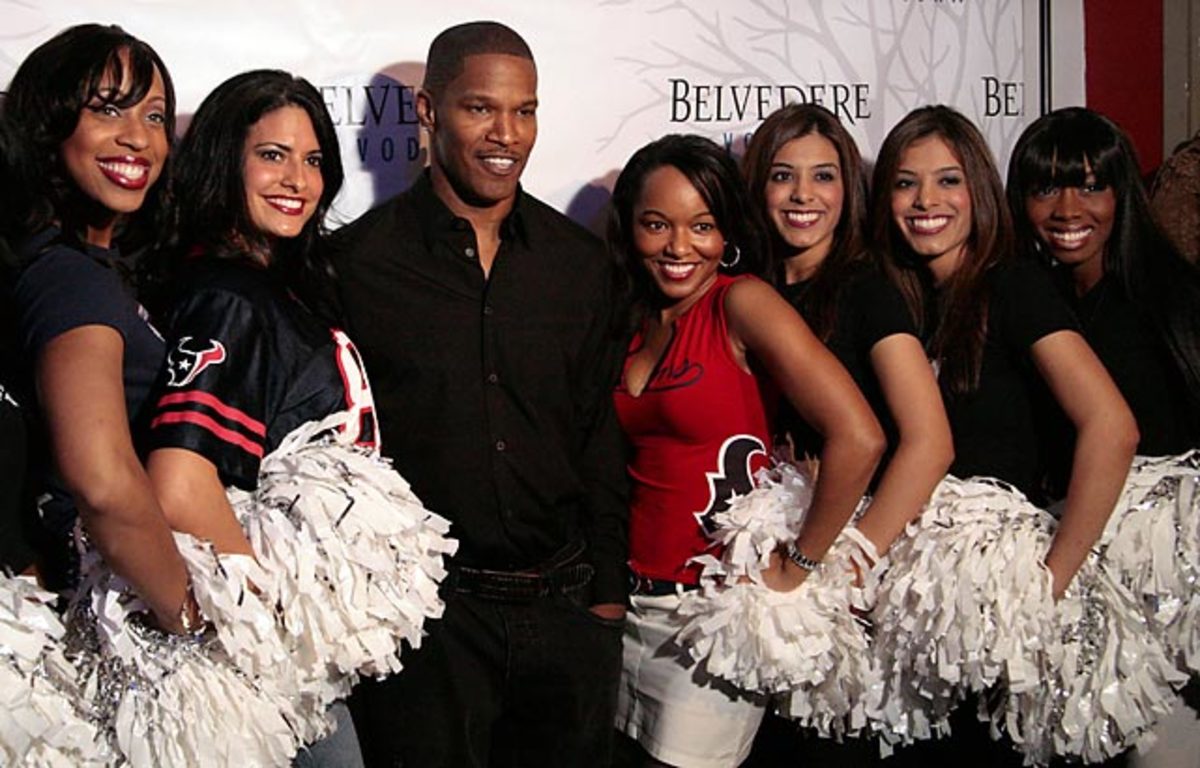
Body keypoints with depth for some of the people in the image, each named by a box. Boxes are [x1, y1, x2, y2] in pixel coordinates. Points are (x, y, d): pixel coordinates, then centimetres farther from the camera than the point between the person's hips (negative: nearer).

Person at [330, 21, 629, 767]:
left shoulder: (580, 261, 7)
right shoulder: (359, 260, -4)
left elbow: (599, 434, 10)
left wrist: (609, 591, 8)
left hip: (566, 608, 4)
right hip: (424, 616, -3)